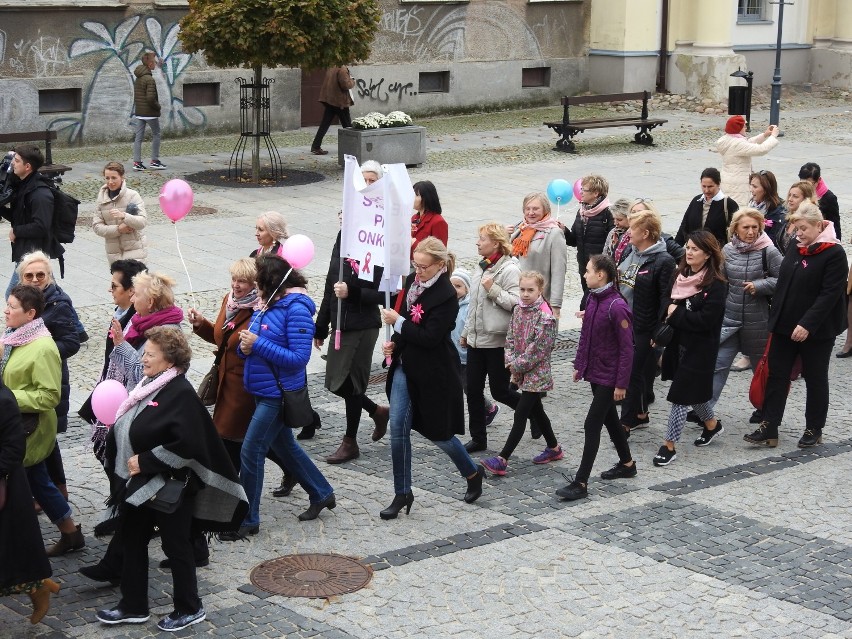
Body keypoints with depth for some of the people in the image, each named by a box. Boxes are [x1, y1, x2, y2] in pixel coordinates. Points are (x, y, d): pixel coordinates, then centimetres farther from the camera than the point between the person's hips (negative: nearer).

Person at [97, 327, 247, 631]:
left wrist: (145, 461, -22)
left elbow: (186, 444, -27)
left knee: (175, 547, 6)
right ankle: (133, 606, 29)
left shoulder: (181, 393, -19)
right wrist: (122, 463, 6)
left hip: (167, 486, -9)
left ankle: (189, 608, 21)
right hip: (137, 483, 9)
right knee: (133, 542, 16)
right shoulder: (149, 385, 6)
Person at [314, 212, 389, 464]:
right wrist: (321, 327, 17)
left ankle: (350, 443, 16)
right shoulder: (341, 243, 6)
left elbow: (382, 295, -17)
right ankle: (378, 412, 36)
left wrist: (351, 292, -28)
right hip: (341, 325, 8)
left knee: (350, 383, 1)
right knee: (335, 383, 13)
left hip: (363, 327, -8)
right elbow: (330, 289, 13)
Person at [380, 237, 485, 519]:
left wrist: (398, 322, -21)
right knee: (398, 428, 0)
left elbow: (430, 337, -23)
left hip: (433, 374, -7)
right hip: (405, 366, 7)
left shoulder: (446, 296, -19)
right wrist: (395, 343, 2)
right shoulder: (413, 282, 3)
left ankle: (473, 473, 32)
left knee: (437, 432, 6)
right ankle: (402, 493, 9)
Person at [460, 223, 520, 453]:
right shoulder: (481, 268, 12)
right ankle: (478, 438, 16)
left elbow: (516, 303, -21)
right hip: (476, 339, 8)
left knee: (500, 390, 0)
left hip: (497, 341, -8)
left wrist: (493, 290, -25)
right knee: (473, 390, 7)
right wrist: (465, 332, 22)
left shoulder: (509, 270, -14)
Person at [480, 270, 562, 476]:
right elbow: (511, 338, 9)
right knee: (536, 410, 18)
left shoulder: (545, 317, -18)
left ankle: (502, 460, -13)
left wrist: (518, 365, -14)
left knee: (520, 414, -9)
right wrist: (510, 360, -6)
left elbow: (538, 350, -20)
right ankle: (554, 448, 34)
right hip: (521, 372, 8)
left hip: (536, 373, -8)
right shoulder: (518, 309, 5)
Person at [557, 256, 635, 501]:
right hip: (594, 371, 9)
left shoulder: (617, 307, -22)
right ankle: (627, 464, 39)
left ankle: (581, 483, -3)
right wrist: (579, 364, 15)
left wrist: (622, 383, -18)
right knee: (610, 419, 21)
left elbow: (626, 349, -19)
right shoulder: (592, 299, 2)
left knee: (592, 425, -7)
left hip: (609, 376, -8)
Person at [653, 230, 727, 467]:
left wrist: (676, 314, -17)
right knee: (692, 390, 21)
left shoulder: (715, 285, -16)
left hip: (700, 349, -7)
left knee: (681, 395, -6)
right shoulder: (682, 276, 6)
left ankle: (669, 445, 1)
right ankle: (712, 424, 44)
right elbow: (669, 306, 14)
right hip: (679, 344, 7)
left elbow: (706, 320, -22)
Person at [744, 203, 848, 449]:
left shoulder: (834, 253, -14)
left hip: (816, 331, -6)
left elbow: (829, 295, -20)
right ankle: (768, 429, 6)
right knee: (776, 376, 4)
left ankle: (814, 429, 21)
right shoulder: (795, 249, 8)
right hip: (785, 326, 6)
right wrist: (775, 318, 11)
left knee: (815, 379, 8)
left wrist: (807, 325, -25)